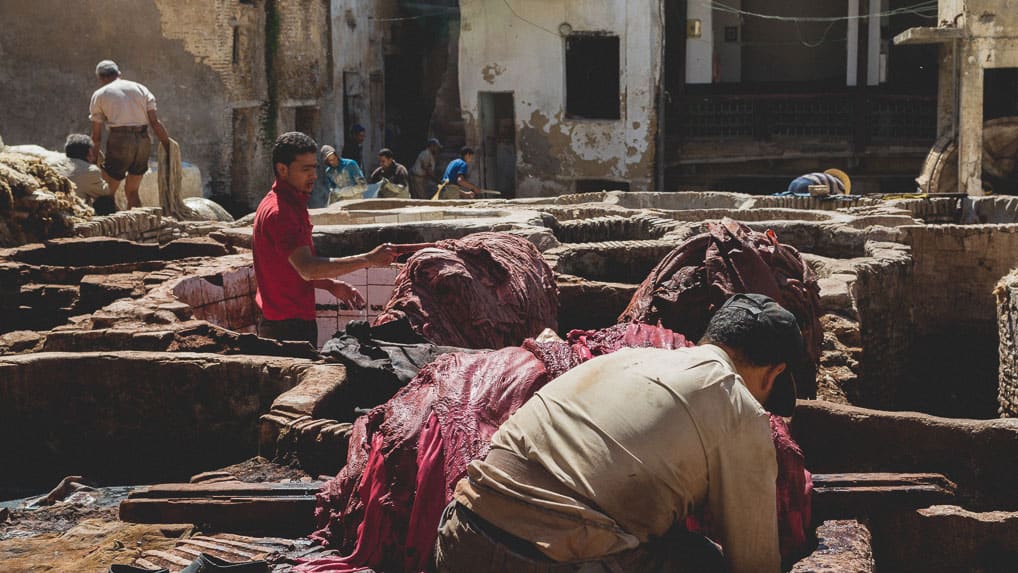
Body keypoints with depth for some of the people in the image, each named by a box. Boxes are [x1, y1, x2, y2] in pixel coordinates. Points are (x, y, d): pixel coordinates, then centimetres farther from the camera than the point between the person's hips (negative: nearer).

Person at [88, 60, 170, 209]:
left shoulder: (99, 95, 9)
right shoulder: (140, 88, 16)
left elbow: (96, 135, 7)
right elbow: (155, 122, 6)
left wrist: (93, 158, 17)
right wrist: (169, 148, 8)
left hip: (119, 142, -4)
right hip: (143, 142, 4)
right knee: (132, 191, 18)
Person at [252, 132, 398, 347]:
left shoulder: (292, 205, 15)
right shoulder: (279, 212, -18)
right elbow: (307, 268, -30)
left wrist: (330, 284, 7)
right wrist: (368, 259, -30)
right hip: (288, 328, -10)